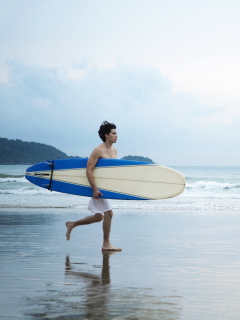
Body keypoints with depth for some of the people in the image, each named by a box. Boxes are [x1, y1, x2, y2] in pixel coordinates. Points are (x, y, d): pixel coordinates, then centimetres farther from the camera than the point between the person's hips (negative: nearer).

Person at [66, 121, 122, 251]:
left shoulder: (114, 150, 10)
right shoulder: (98, 151, -15)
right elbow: (89, 170, -18)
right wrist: (95, 189, -23)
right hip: (98, 187, -9)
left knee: (98, 217, 13)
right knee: (108, 213, -9)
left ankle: (72, 224, 28)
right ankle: (106, 244, 1)